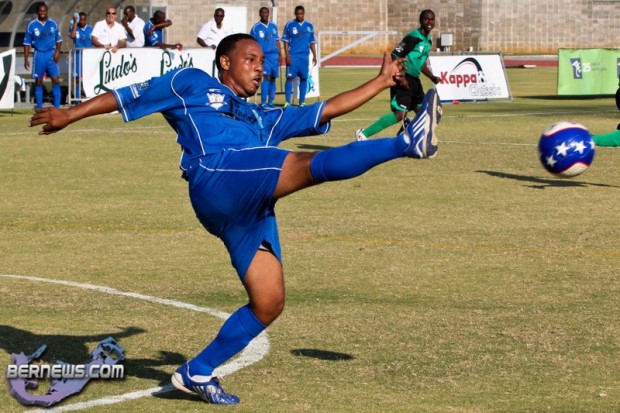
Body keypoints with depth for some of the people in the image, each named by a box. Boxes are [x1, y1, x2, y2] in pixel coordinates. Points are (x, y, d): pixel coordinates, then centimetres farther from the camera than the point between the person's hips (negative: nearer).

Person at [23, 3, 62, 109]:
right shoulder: (32, 25, 0)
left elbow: (59, 39, 9)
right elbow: (27, 43, 3)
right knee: (38, 81, 4)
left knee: (55, 79, -7)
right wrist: (26, 59, -2)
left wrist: (57, 51, -7)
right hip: (39, 55, -1)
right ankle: (39, 106, 10)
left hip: (51, 54, 1)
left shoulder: (53, 23, 5)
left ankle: (57, 106, -5)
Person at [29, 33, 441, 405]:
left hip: (253, 213, 8)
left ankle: (198, 372, 10)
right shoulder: (191, 85, 26)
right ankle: (408, 142, -40)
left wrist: (382, 81, 35)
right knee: (317, 165, -24)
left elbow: (330, 109, 38)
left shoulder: (264, 120, 39)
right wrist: (70, 114, 24)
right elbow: (127, 97, 27)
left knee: (268, 303, -2)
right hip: (218, 178, -8)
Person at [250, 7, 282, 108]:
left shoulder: (273, 26, 12)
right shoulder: (256, 28, -2)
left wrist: (280, 55, 10)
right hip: (264, 56, -5)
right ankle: (263, 103, -15)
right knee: (267, 77, -15)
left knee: (273, 78, 5)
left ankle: (270, 102, 11)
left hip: (274, 55, 5)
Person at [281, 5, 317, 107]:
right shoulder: (289, 25, 0)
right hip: (293, 55, -3)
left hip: (305, 56, 3)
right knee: (290, 77, -6)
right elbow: (286, 41, -1)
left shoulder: (309, 26, 9)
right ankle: (287, 102, -6)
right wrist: (287, 55, -10)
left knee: (304, 78, 4)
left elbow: (312, 42, 14)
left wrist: (314, 56, 7)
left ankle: (302, 102, 11)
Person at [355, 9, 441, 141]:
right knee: (399, 114, -17)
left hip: (414, 80, 10)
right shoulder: (413, 37, -16)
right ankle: (363, 134, -13)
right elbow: (395, 56, -18)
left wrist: (432, 77, 9)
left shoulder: (428, 41, 13)